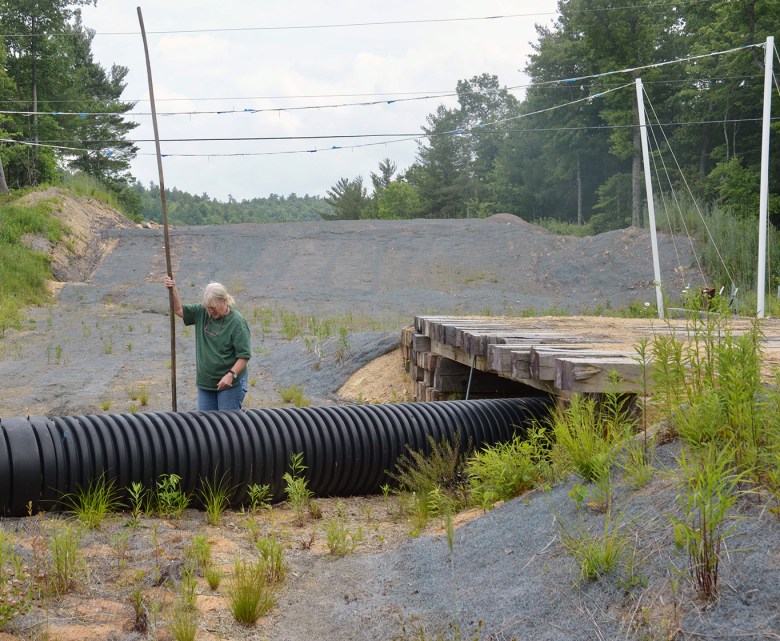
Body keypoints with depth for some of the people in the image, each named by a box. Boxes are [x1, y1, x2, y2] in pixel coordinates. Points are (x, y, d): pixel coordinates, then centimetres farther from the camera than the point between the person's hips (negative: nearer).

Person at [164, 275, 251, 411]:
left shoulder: (237, 322, -14)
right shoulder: (201, 312, 3)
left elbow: (244, 356, -16)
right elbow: (179, 310, 11)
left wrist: (231, 375, -27)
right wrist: (173, 291, -4)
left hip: (230, 384, -6)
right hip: (205, 383, 6)